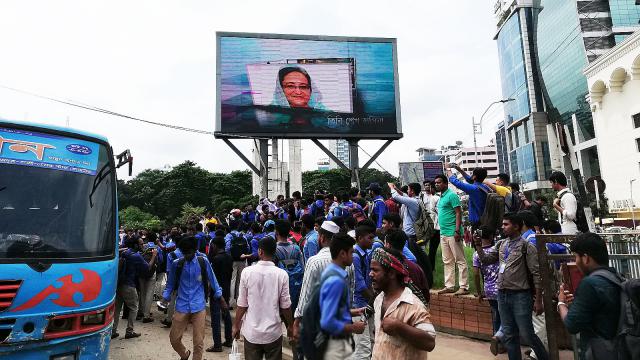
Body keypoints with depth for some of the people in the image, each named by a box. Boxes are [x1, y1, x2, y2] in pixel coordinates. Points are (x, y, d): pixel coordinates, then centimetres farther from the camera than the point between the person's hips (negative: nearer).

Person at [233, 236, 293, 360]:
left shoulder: (247, 272, -11)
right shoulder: (282, 274, -11)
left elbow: (242, 305, -6)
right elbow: (285, 306, -6)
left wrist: (236, 326, 9)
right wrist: (289, 325, 11)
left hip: (251, 332, 0)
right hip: (273, 332, 0)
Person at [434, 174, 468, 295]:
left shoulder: (452, 195, -9)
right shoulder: (441, 197, 17)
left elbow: (458, 213, -14)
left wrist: (457, 231, -21)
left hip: (452, 233, -9)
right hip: (443, 233, 9)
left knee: (460, 261, -2)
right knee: (447, 261, 12)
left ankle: (464, 287, 2)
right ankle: (449, 286, 19)